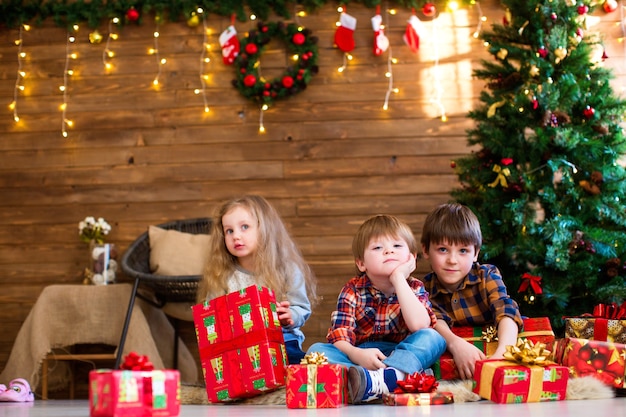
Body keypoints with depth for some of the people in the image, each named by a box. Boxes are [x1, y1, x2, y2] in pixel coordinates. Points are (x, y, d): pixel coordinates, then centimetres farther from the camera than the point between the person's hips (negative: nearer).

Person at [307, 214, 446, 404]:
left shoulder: (414, 288, 2)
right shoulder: (353, 291, 1)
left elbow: (419, 325, -20)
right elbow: (339, 337, -11)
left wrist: (398, 279, -17)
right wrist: (357, 354, -34)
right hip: (359, 357, 0)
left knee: (434, 338, -26)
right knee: (316, 349, -23)